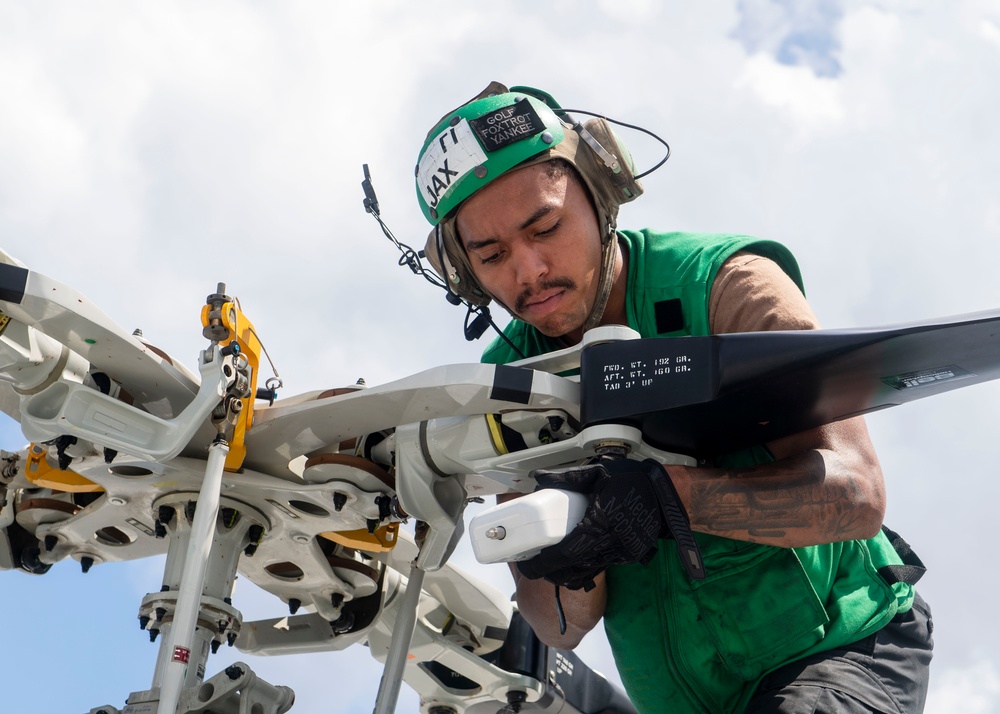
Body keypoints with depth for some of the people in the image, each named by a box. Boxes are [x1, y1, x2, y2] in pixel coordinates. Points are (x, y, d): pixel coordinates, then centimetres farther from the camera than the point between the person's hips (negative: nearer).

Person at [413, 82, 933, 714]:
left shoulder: (720, 283, -14)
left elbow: (855, 493, -25)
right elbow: (561, 629, -3)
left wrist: (665, 494, -39)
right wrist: (568, 568, -27)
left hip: (844, 646, -6)